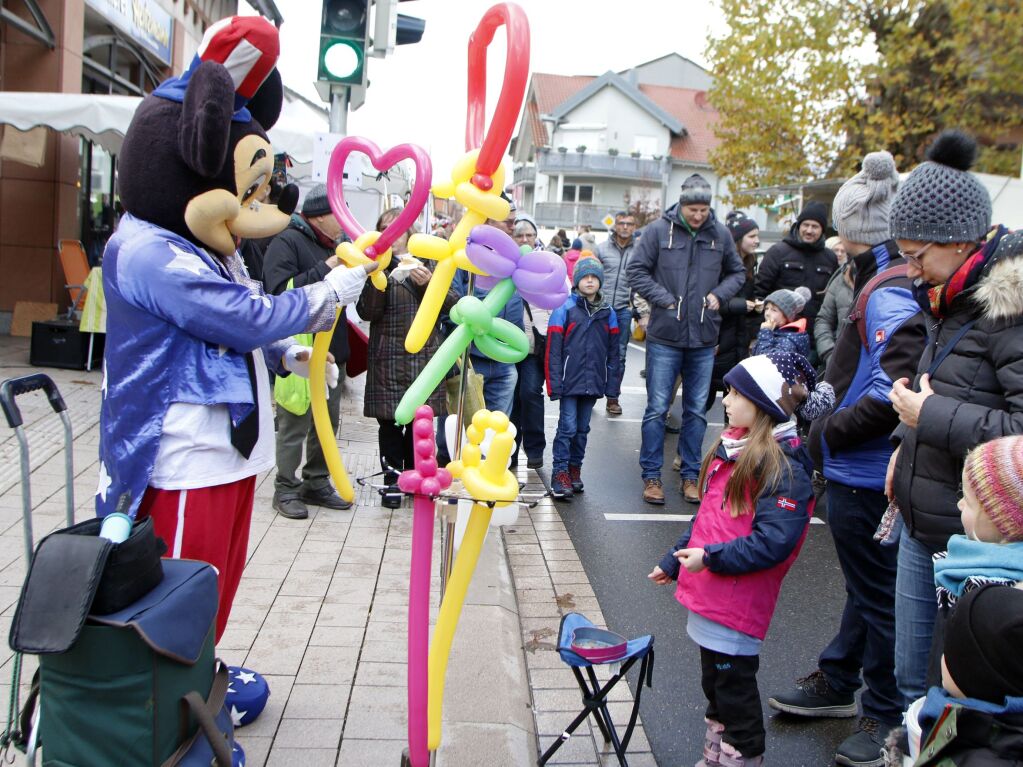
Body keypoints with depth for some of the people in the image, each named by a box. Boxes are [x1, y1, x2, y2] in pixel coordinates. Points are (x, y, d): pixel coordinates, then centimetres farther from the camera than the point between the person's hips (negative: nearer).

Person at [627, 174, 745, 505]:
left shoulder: (721, 234, 3)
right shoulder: (659, 230, -5)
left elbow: (737, 272, 16)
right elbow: (636, 270, -2)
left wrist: (719, 294, -2)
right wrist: (665, 299, -10)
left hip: (704, 339, 3)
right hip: (665, 336, -3)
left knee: (696, 410, 10)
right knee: (657, 407, 2)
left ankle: (690, 475, 22)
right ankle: (651, 475, 13)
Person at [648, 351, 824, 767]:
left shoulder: (784, 466, -19)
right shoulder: (732, 445, 8)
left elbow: (773, 542, -26)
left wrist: (711, 557, -24)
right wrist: (675, 560, 20)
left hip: (739, 605, -9)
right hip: (707, 593, 9)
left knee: (734, 688, 5)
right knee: (714, 682, 22)